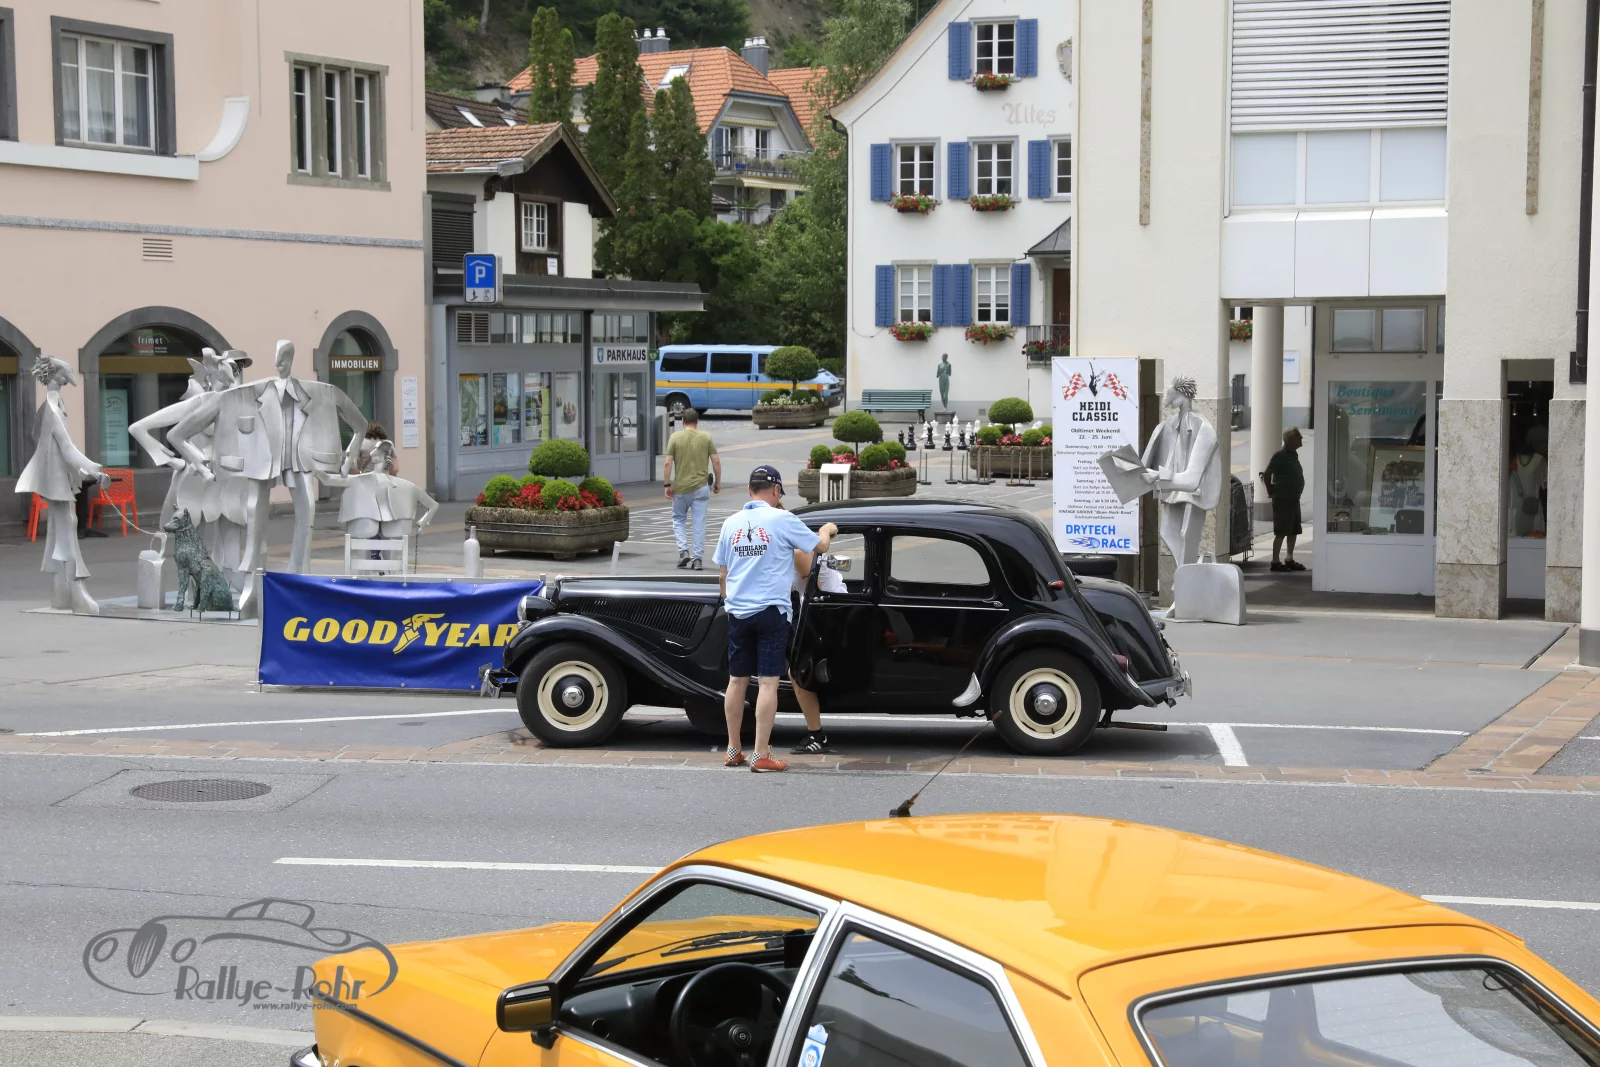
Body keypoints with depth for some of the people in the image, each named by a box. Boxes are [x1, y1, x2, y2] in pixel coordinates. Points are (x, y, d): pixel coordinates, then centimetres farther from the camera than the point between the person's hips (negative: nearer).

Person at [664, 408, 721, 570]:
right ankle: (696, 558, 2)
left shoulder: (675, 438, -3)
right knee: (699, 523, 4)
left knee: (678, 519, 17)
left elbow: (668, 464, -8)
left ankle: (683, 551, 0)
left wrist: (667, 485, 0)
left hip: (681, 487, 0)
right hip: (701, 486, 0)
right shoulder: (706, 437, 0)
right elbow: (716, 461, -2)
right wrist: (718, 482, 9)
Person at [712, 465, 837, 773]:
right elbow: (820, 546, 3)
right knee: (768, 682, -3)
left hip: (738, 612, 5)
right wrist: (827, 530, 25)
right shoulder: (782, 519, -8)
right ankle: (761, 756, -5)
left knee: (737, 680, 12)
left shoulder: (732, 522, 5)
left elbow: (723, 573, 12)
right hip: (771, 612, -5)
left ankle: (733, 750, 19)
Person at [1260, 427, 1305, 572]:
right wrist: (1271, 491, -9)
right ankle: (1275, 562, -5)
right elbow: (1266, 475, -16)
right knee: (1281, 532, -8)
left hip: (1294, 499, 9)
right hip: (1283, 500, -9)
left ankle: (1289, 560, 20)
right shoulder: (1280, 455, -15)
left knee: (1293, 531, 12)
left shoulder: (1293, 455, 13)